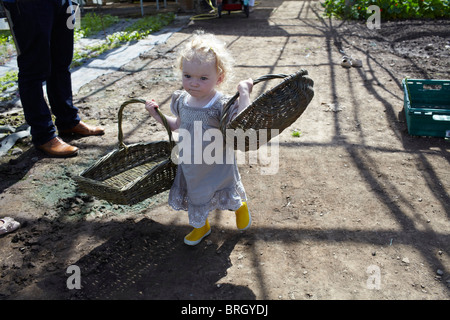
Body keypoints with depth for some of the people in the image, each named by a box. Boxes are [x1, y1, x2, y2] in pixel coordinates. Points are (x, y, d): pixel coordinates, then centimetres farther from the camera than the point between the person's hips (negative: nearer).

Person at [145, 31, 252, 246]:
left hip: (217, 166, -5)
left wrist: (244, 94, -44)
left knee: (228, 197, 20)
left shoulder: (221, 105, -28)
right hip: (190, 166, 5)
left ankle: (241, 206, 57)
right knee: (195, 196, 25)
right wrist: (156, 114, 7)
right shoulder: (181, 100, -9)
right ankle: (201, 226, 53)